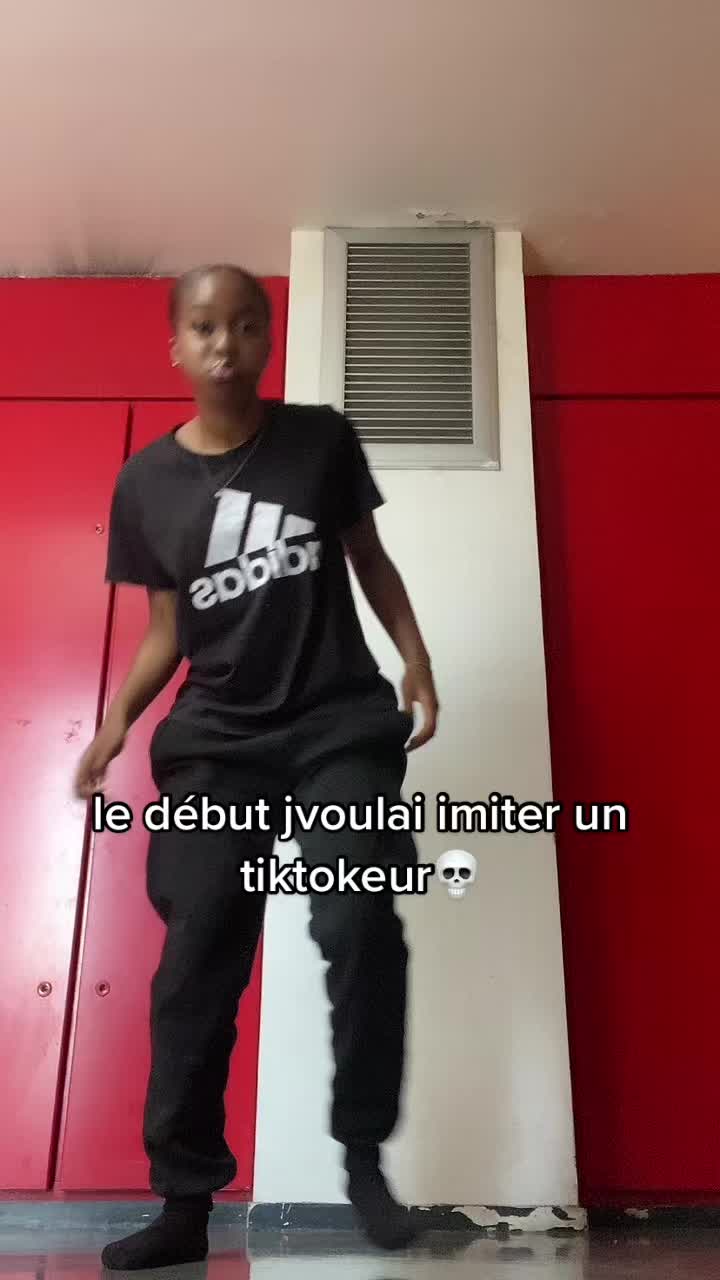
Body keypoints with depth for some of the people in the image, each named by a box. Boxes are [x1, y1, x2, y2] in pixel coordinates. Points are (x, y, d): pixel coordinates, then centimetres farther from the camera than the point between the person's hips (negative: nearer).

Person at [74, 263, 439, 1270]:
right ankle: (184, 1204, 13)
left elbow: (369, 560, 11)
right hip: (216, 741, 1)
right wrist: (118, 718, -8)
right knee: (197, 960, -1)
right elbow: (166, 631, 7)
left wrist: (416, 659, -1)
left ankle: (364, 1156, 8)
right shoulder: (145, 484, 3)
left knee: (359, 926, -15)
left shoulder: (322, 439, 2)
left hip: (339, 723, -1)